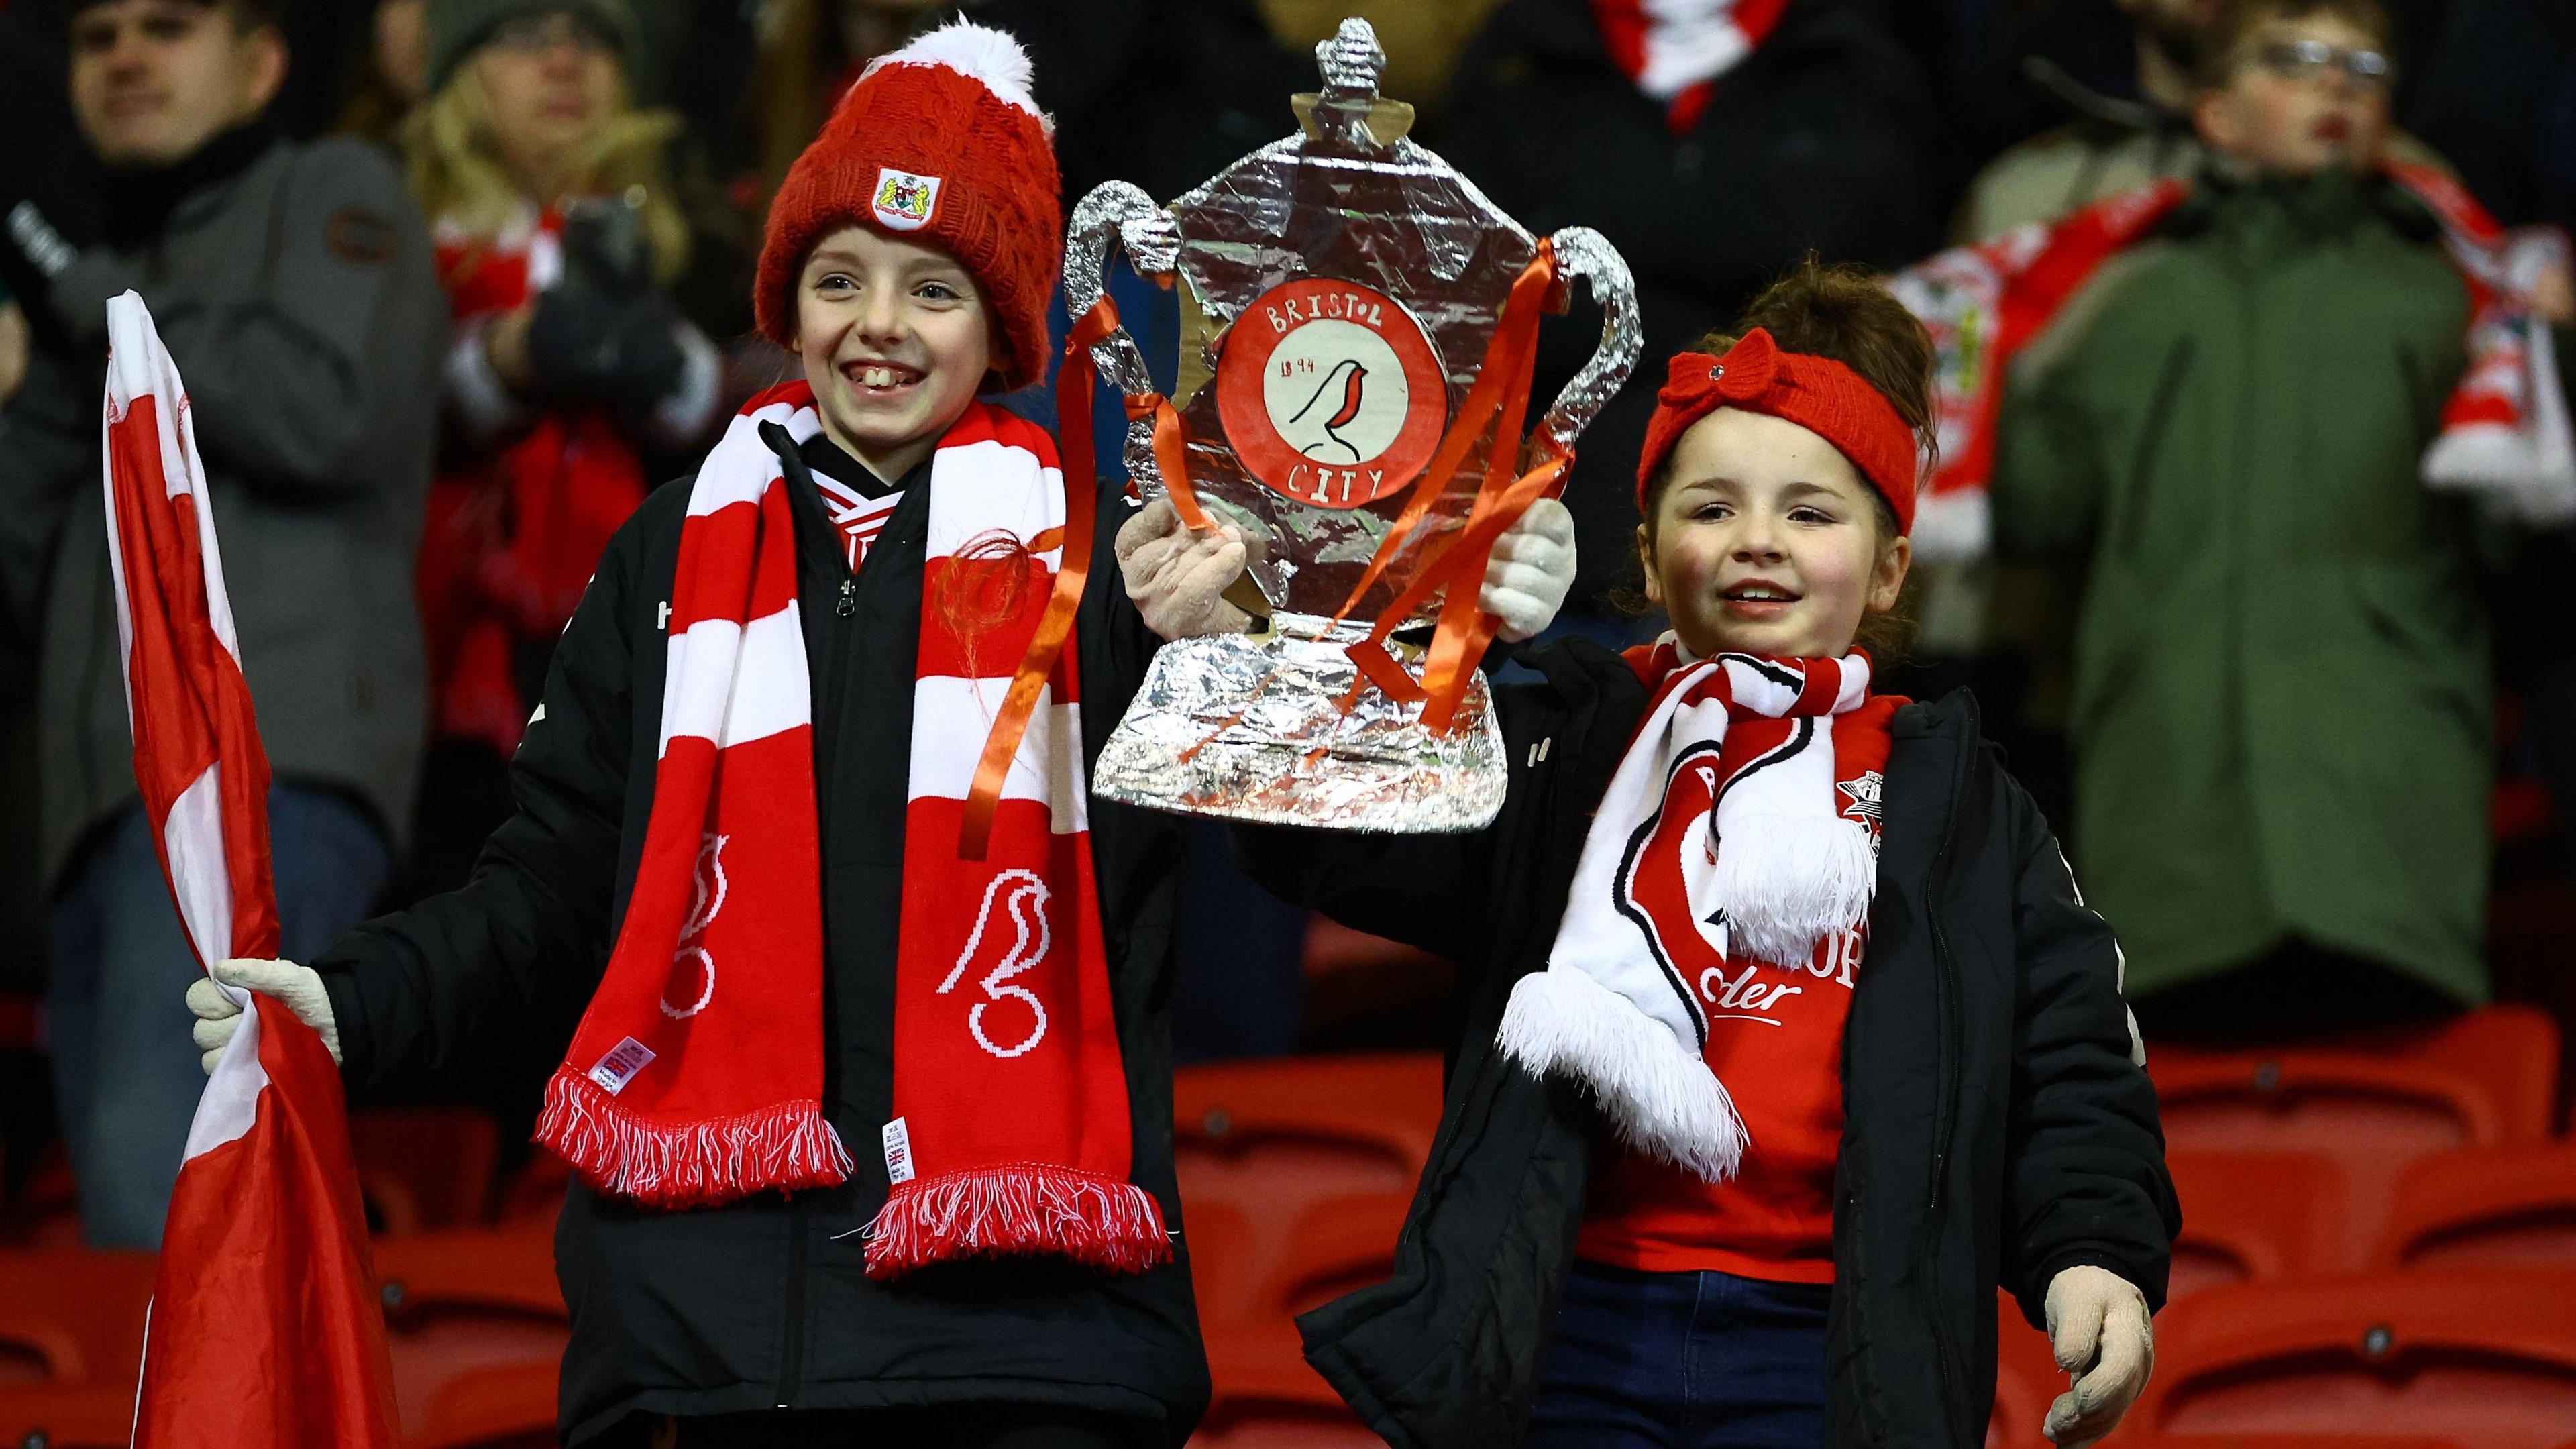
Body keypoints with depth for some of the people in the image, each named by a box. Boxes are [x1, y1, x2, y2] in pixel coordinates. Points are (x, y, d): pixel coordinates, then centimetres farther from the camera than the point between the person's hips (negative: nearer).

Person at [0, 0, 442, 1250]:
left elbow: (323, 417, -6)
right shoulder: (121, 268, 32)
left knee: (157, 1177, -27)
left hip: (270, 757, -8)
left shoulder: (335, 197, 14)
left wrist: (103, 303, 4)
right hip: (112, 796, 8)